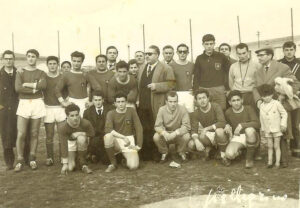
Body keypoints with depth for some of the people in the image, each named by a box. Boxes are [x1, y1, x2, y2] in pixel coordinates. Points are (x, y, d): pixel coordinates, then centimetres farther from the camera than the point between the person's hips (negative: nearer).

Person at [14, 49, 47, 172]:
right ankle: (20, 160, 4)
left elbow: (43, 85, -10)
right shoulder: (20, 72, 8)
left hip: (37, 103, 1)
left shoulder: (41, 73, 11)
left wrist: (27, 84, -10)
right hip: (23, 103, -1)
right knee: (21, 134, -7)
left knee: (34, 134, 5)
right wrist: (34, 89, -8)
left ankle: (32, 159, 15)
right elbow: (17, 88, -8)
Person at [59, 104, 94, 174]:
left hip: (82, 142, 0)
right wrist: (65, 164, -32)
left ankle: (83, 164, -19)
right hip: (70, 143, 0)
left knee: (81, 138, -38)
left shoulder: (85, 123, -28)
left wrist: (79, 133, -24)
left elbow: (92, 133, -8)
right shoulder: (62, 128, -28)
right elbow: (63, 145, -30)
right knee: (70, 168, -15)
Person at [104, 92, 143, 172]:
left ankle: (126, 159, 16)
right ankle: (113, 163, -11)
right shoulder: (111, 113, -3)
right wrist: (123, 137, -29)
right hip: (116, 140, 0)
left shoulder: (131, 111, 0)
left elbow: (139, 128, -2)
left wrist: (139, 145, -9)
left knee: (133, 166, -24)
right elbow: (108, 129, -20)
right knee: (108, 136, -36)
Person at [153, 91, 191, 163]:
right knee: (156, 137, -27)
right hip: (166, 135, 1)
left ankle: (181, 153, 3)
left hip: (178, 135, -1)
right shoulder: (162, 110, -12)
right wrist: (164, 132, -36)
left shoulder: (182, 109, -17)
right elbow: (157, 126, -14)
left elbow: (186, 126, -21)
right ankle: (164, 153, 5)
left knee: (186, 136, -31)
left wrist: (175, 133, -38)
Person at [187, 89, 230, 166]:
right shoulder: (196, 113, -6)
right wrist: (196, 140, -32)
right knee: (191, 145, -22)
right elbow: (194, 130, -11)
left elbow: (222, 123, -28)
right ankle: (208, 149, 10)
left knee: (219, 131, -40)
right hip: (208, 136, 3)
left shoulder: (216, 107, -16)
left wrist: (207, 128, -32)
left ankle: (224, 156, -18)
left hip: (219, 133, -3)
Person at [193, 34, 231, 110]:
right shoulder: (199, 58, 8)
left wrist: (227, 87, 2)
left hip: (219, 90, 0)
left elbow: (229, 71, 9)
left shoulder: (221, 57, 4)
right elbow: (196, 77, 9)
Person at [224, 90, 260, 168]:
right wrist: (227, 126, -5)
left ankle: (249, 159, -17)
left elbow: (257, 124, -19)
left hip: (251, 138, -1)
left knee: (249, 130, -40)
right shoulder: (228, 112, 1)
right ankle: (238, 151, 12)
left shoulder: (248, 109, -8)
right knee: (229, 154, -30)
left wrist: (242, 125, -28)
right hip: (237, 138, 1)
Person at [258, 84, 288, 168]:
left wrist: (283, 124, -11)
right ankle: (270, 161, 13)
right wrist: (263, 130, 15)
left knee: (276, 146, 1)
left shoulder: (276, 103, -9)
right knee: (269, 146, 8)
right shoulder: (262, 106, 3)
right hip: (268, 130, 3)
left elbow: (284, 113, -4)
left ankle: (277, 162, 6)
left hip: (276, 129, -3)